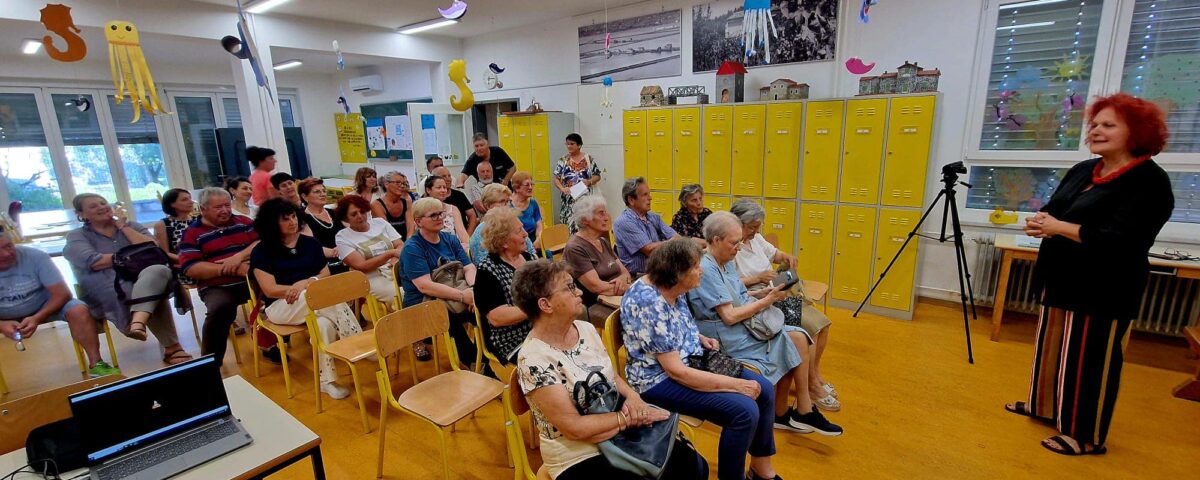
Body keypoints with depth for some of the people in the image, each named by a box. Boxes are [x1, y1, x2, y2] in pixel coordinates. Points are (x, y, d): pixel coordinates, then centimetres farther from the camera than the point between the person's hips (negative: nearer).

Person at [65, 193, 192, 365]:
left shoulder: (131, 225, 21)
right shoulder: (76, 236, 14)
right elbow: (94, 262, -7)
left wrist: (123, 227, 5)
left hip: (142, 278, 2)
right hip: (108, 289, -2)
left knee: (157, 270, -38)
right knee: (152, 294, -37)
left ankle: (137, 323, -57)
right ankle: (171, 348, -39)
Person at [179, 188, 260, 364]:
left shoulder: (243, 222, 16)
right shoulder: (192, 233, 6)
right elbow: (191, 269, -5)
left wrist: (239, 256, -15)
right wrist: (231, 269, -14)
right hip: (217, 286, -2)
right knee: (220, 309, -34)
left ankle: (269, 341, -5)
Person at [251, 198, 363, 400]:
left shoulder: (311, 243, 12)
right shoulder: (261, 251, 3)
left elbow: (325, 276, 9)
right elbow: (270, 290, -6)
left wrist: (306, 283, -13)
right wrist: (307, 287, -16)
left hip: (313, 303, 3)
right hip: (281, 306, -3)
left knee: (325, 323, -37)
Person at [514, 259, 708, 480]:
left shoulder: (586, 329, -1)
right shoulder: (534, 359, -22)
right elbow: (574, 427, -22)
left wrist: (631, 395, -12)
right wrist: (630, 417, -18)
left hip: (622, 434, 6)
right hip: (579, 458, -6)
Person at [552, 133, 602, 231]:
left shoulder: (589, 159, 4)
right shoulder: (563, 160, 6)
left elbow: (597, 176, 8)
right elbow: (556, 179, 4)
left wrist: (589, 181, -12)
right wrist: (562, 188, -15)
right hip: (569, 200, 1)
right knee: (569, 225, -4)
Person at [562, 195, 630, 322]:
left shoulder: (603, 242, 14)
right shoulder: (575, 248, -11)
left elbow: (625, 272, 13)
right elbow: (597, 287, -18)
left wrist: (623, 278, -11)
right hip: (593, 306, -8)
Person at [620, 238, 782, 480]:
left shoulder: (673, 288, 0)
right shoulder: (649, 303, -28)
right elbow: (676, 371, -27)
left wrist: (701, 339, 1)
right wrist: (735, 384, -23)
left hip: (692, 360, 9)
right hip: (660, 379, -9)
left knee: (764, 390, 2)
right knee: (745, 411, -21)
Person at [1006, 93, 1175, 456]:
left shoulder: (1149, 181, -14)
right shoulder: (1083, 170, 8)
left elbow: (1119, 240, -24)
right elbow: (1052, 212, 10)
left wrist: (1058, 227, -23)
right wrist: (1041, 223, -12)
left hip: (1103, 290, -8)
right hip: (1061, 279, 8)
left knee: (1088, 360, 2)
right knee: (1050, 348, 19)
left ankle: (1086, 436, 16)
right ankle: (1042, 405, 36)